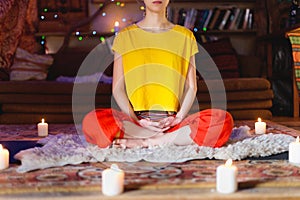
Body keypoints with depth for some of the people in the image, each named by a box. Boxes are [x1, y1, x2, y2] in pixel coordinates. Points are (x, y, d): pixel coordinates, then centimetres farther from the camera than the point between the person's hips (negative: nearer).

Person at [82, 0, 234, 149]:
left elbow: (191, 87, 11)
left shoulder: (185, 36, 15)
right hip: (136, 121, -1)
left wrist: (179, 117, -7)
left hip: (172, 122, 1)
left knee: (224, 120, -28)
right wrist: (136, 120, -10)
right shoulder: (125, 36, 11)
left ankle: (140, 141, -22)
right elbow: (118, 88, 6)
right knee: (91, 121, -32)